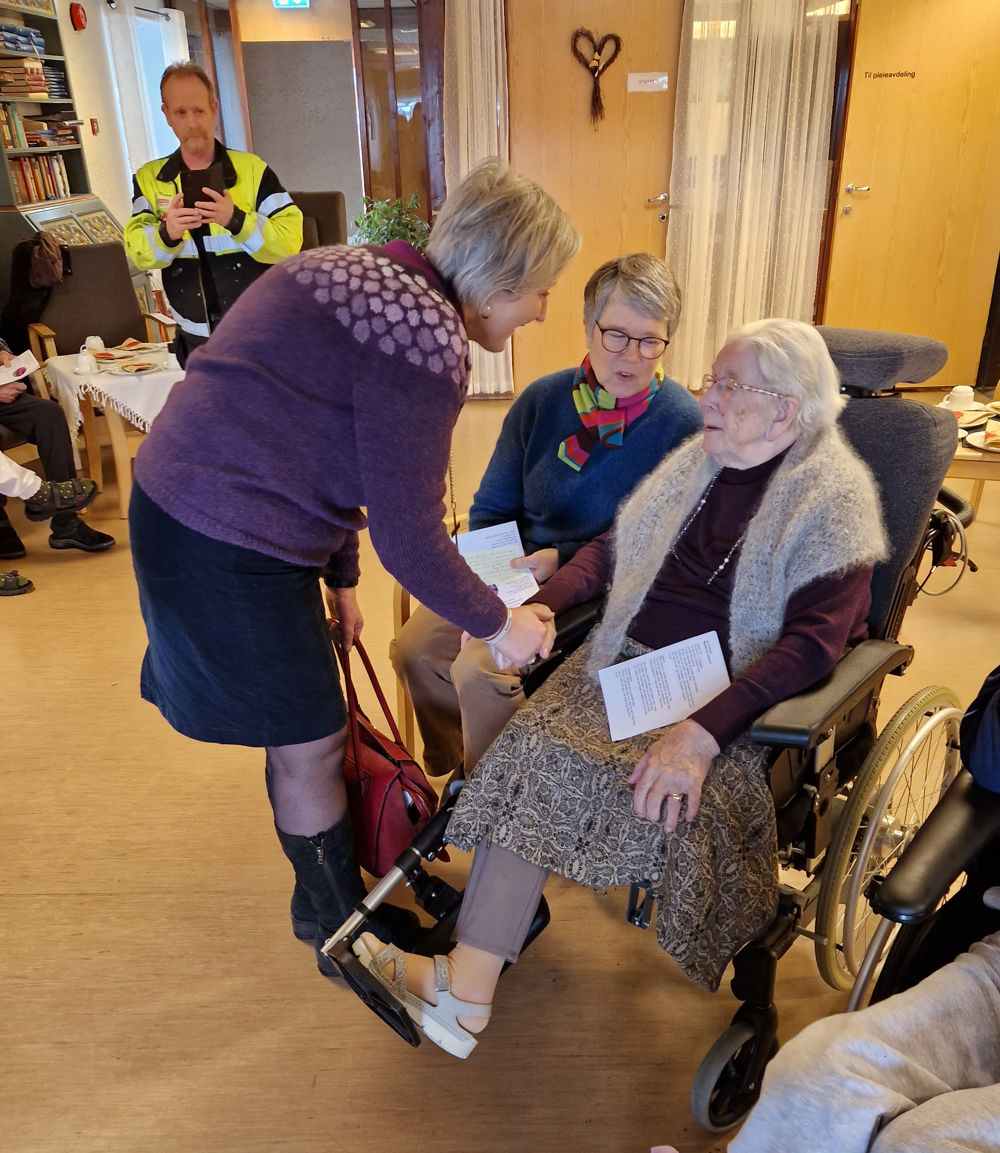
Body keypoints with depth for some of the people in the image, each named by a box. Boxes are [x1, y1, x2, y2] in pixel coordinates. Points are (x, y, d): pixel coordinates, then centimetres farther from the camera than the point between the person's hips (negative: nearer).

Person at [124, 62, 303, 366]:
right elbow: (139, 253, -5)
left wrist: (236, 219, -29)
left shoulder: (253, 169, -4)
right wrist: (166, 232, -27)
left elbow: (290, 240, -13)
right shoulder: (149, 179, 4)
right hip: (196, 341, 3)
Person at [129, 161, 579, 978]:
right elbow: (409, 536, -19)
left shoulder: (373, 277, 12)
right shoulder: (428, 337, -20)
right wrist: (498, 624, -4)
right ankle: (340, 930, 31)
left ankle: (326, 890, 43)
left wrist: (340, 579, 22)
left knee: (300, 726, 22)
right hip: (229, 549, -10)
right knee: (310, 746, 7)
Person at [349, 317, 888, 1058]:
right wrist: (542, 606, -1)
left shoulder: (835, 502, -6)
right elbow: (614, 547, 17)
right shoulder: (699, 461, 13)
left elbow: (811, 642, -17)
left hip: (732, 697, -5)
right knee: (535, 748, -20)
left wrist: (702, 731, -29)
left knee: (673, 795, -31)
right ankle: (466, 989, -16)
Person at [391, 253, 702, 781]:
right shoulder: (543, 399, 2)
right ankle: (452, 773, 19)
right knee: (415, 647, -8)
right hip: (515, 574, 6)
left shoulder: (682, 422, -11)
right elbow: (490, 510, 10)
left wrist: (564, 559, -18)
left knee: (481, 669, -25)